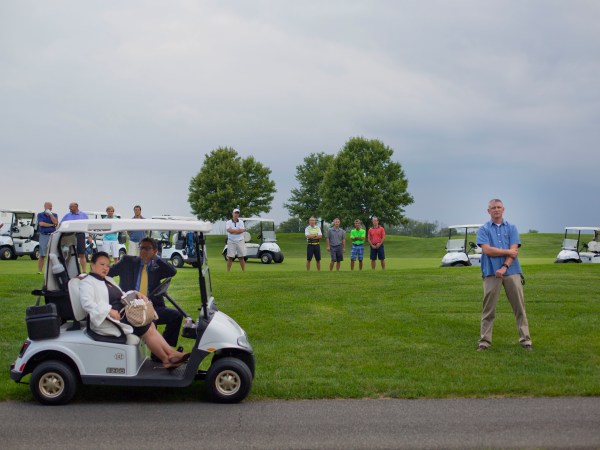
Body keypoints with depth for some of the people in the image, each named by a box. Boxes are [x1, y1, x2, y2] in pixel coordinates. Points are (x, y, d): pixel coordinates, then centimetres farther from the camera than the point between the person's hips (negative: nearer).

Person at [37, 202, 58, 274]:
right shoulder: (40, 215, 9)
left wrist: (50, 214, -9)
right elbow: (41, 223, -8)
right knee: (42, 255, -4)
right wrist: (51, 225, -3)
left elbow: (55, 222, -6)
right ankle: (39, 271, -1)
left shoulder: (54, 215, 13)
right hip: (43, 236, -2)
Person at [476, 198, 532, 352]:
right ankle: (484, 341, 6)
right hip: (491, 273, -1)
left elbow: (514, 250, -2)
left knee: (519, 306, 1)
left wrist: (504, 267, -15)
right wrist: (508, 251, -6)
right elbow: (487, 250, -9)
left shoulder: (511, 228, 9)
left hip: (511, 271, 1)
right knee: (488, 309, 1)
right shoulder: (483, 229, 5)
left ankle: (525, 339, 7)